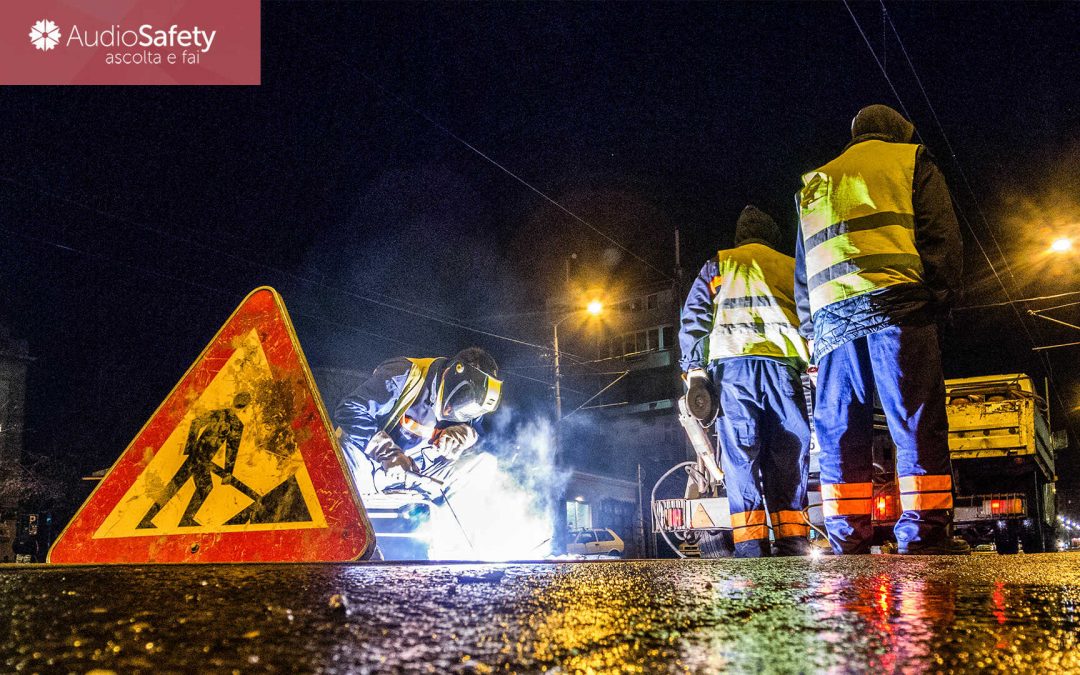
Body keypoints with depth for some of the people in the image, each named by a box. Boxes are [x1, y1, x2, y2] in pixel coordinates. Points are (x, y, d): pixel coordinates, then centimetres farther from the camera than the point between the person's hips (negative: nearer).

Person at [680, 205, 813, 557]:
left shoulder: (718, 264, 18)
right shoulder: (793, 267, 23)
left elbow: (693, 319, 7)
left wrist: (694, 373, 3)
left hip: (732, 364, -1)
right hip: (785, 366, 1)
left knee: (741, 459, -4)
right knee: (789, 459, 3)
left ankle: (750, 547, -11)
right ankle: (793, 543, -1)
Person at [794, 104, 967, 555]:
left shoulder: (815, 183, 30)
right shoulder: (911, 161, 18)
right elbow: (941, 236, 3)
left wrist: (812, 332, 23)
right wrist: (941, 298, 4)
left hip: (830, 314, 4)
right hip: (896, 305, -4)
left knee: (839, 428, 3)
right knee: (918, 420, -5)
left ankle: (848, 535, 0)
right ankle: (924, 531, -9)